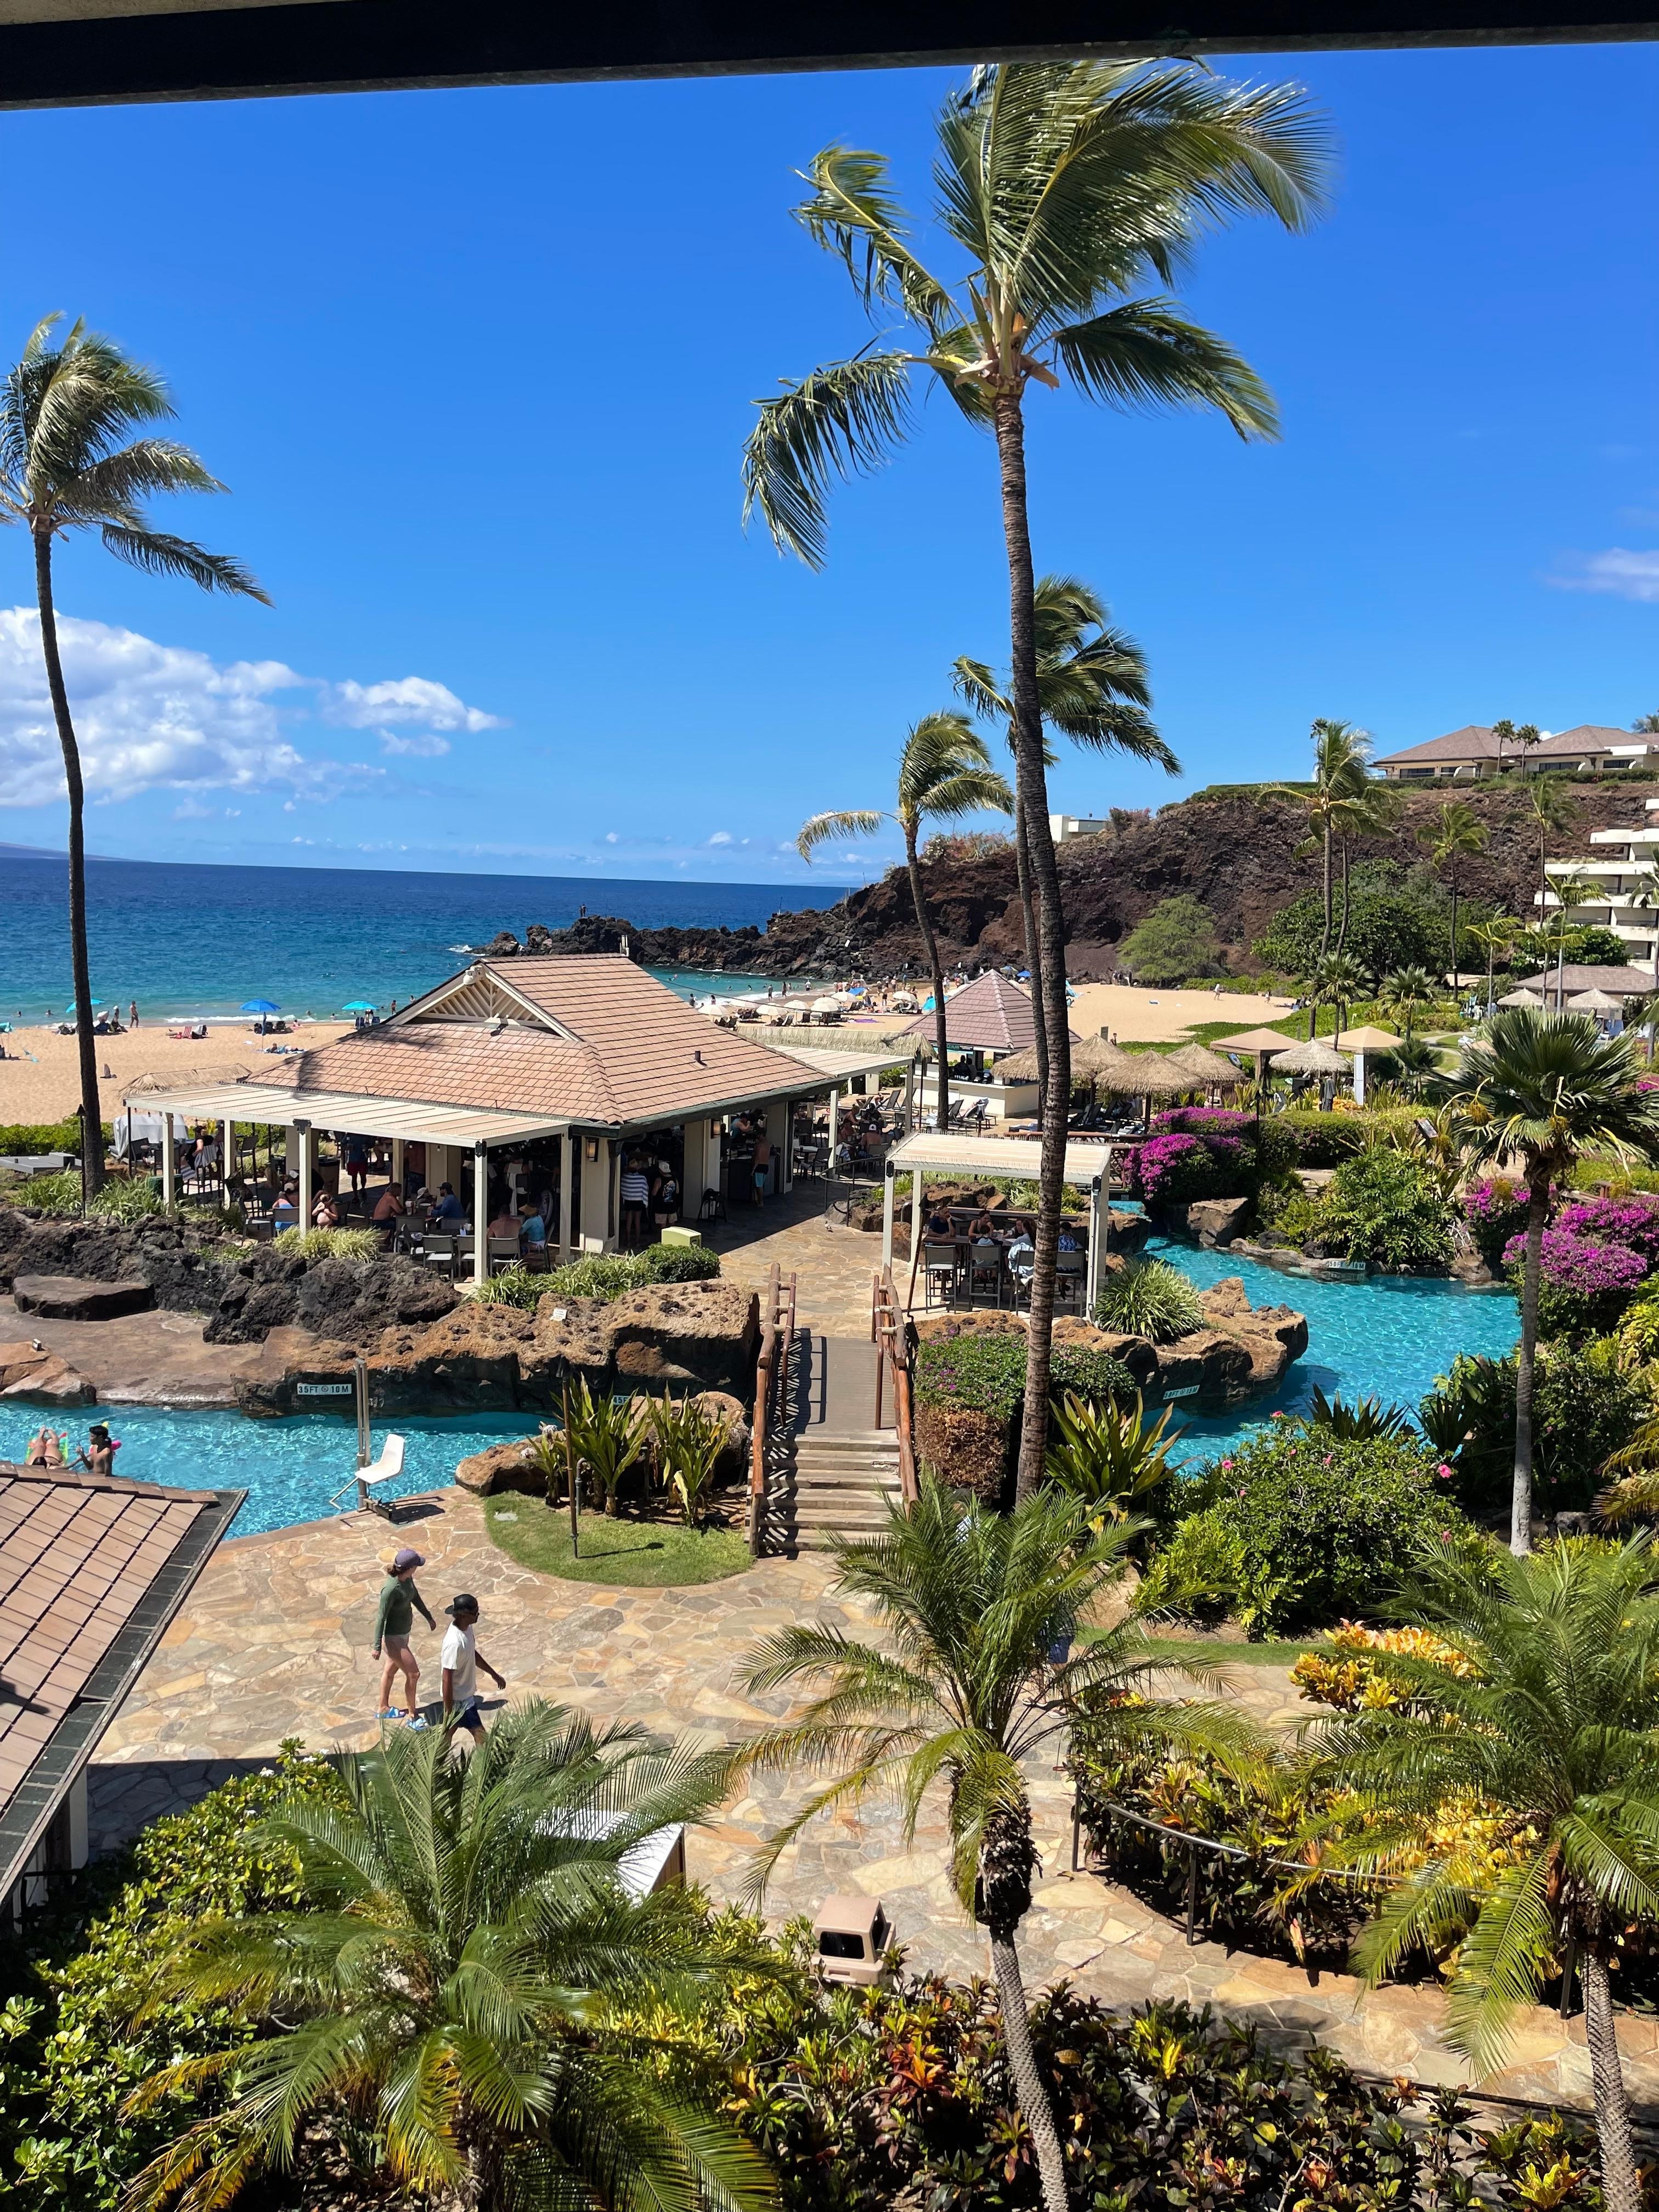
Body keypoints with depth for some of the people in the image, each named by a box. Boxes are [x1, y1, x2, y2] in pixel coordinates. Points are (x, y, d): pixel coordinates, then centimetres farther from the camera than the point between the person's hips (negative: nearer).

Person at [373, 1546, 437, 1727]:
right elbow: (381, 1618, -25)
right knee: (413, 1674, 1)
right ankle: (413, 1717, 18)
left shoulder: (407, 1578, -9)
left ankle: (384, 1708, 46)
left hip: (403, 1632, 9)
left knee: (390, 1670, 26)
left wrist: (428, 1617, 23)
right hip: (393, 1638, -9)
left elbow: (415, 1596, 10)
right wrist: (377, 1647, -18)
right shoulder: (390, 1589, -34)